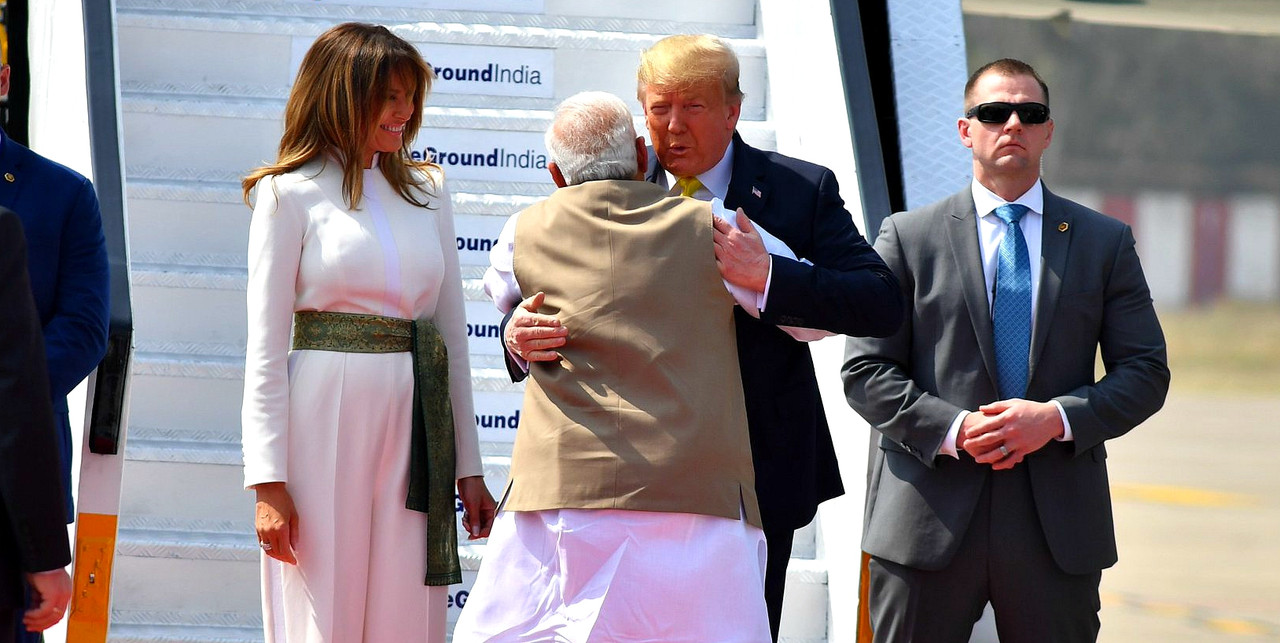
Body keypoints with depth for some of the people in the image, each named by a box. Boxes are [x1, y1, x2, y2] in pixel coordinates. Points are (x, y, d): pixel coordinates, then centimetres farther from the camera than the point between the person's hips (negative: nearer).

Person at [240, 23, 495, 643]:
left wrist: (468, 467, 12)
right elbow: (265, 347, -2)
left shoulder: (426, 190, 15)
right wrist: (268, 483, -10)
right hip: (325, 426, -4)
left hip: (414, 427, 4)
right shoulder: (291, 194, 3)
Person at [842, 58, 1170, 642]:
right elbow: (866, 372, 2)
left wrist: (1058, 418, -11)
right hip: (930, 520, -1)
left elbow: (1145, 373, 6)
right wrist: (952, 430, -13)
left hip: (1058, 526, 1)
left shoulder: (1105, 242, 11)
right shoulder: (908, 237, 7)